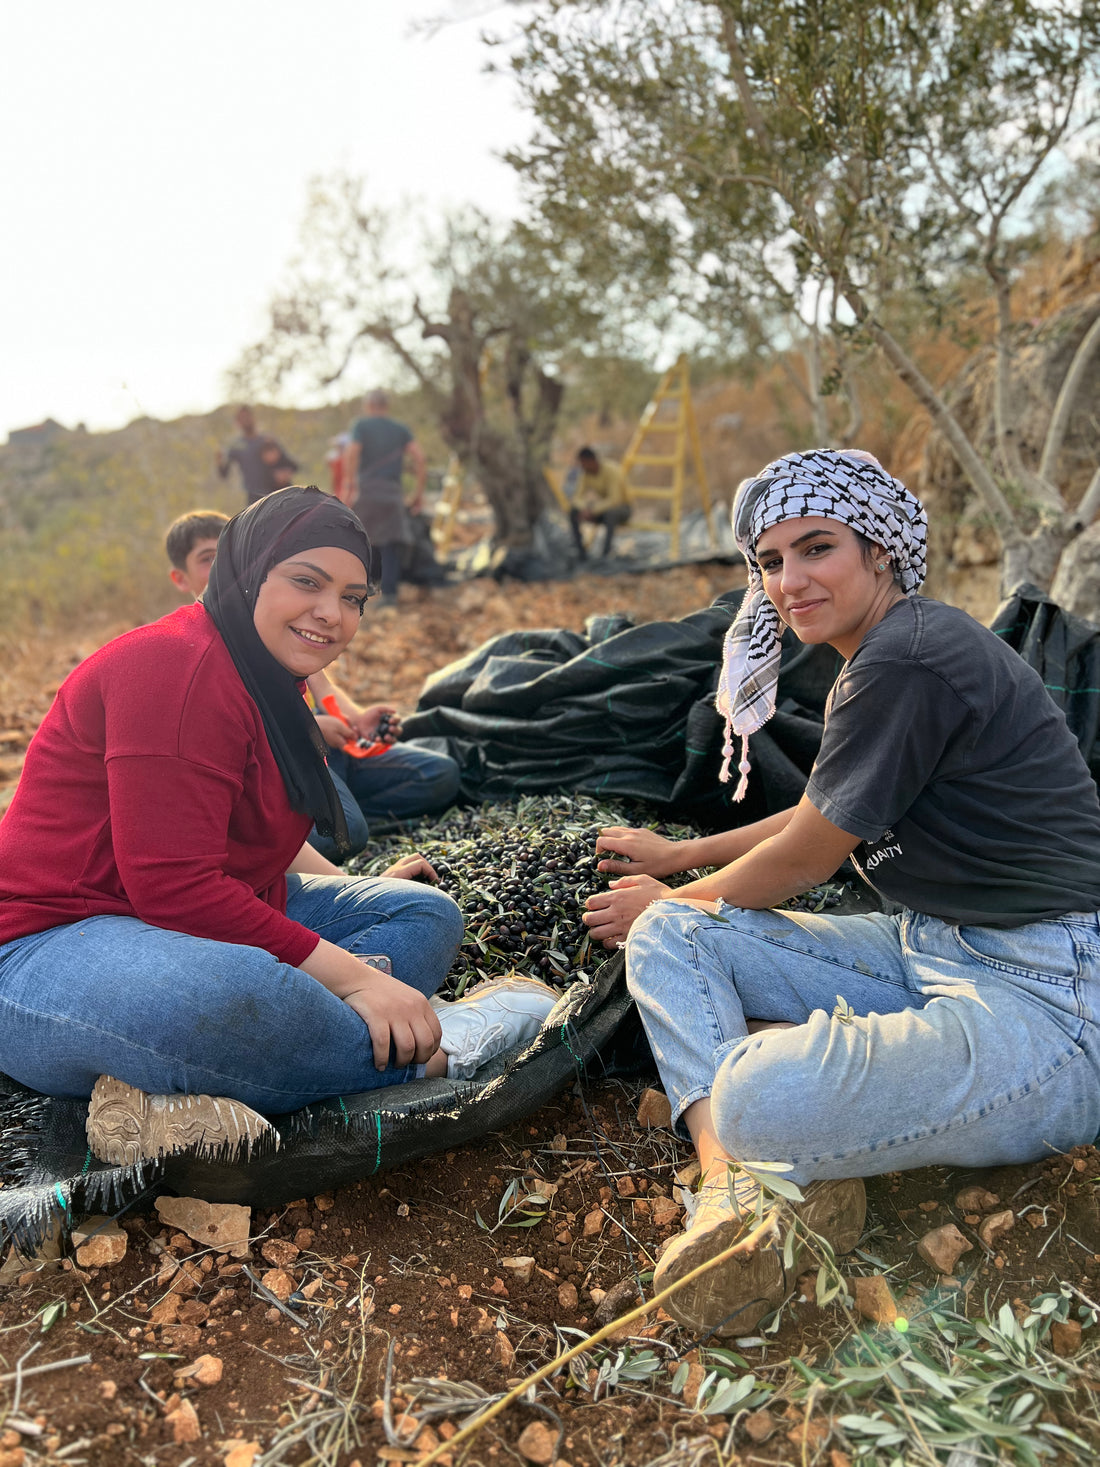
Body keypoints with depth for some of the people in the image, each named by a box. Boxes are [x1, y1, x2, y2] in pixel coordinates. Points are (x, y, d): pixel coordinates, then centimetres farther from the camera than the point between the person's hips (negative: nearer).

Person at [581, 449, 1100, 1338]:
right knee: (668, 937, 2)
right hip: (931, 955, 11)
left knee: (759, 1104, -37)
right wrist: (677, 856, 37)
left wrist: (671, 900, 9)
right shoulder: (880, 658, 14)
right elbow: (826, 820, 28)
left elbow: (801, 861, -9)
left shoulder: (906, 662, -17)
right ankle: (738, 1185, -15)